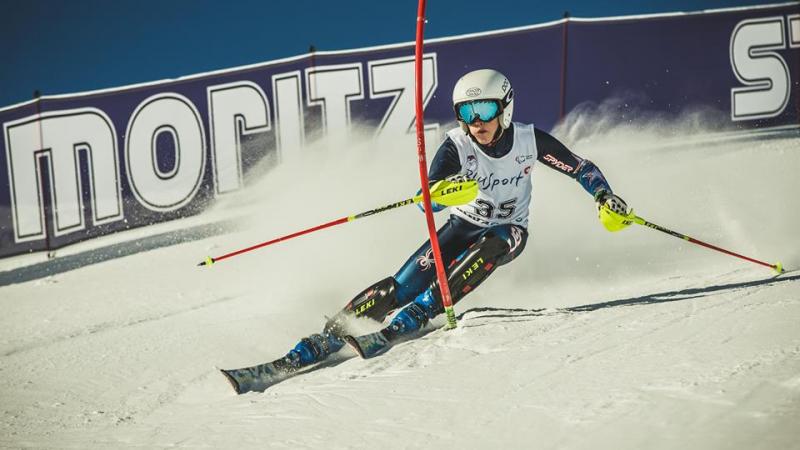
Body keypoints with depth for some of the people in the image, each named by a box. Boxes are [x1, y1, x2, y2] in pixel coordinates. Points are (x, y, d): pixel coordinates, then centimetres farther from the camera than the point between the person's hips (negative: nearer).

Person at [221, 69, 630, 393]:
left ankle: (402, 326, -36)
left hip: (509, 232, 1)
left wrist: (605, 195, -17)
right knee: (403, 285, -21)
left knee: (484, 251, -36)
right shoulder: (456, 146, -19)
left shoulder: (531, 140, -16)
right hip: (462, 225, 0)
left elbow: (581, 169, -1)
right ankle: (325, 340, -25)